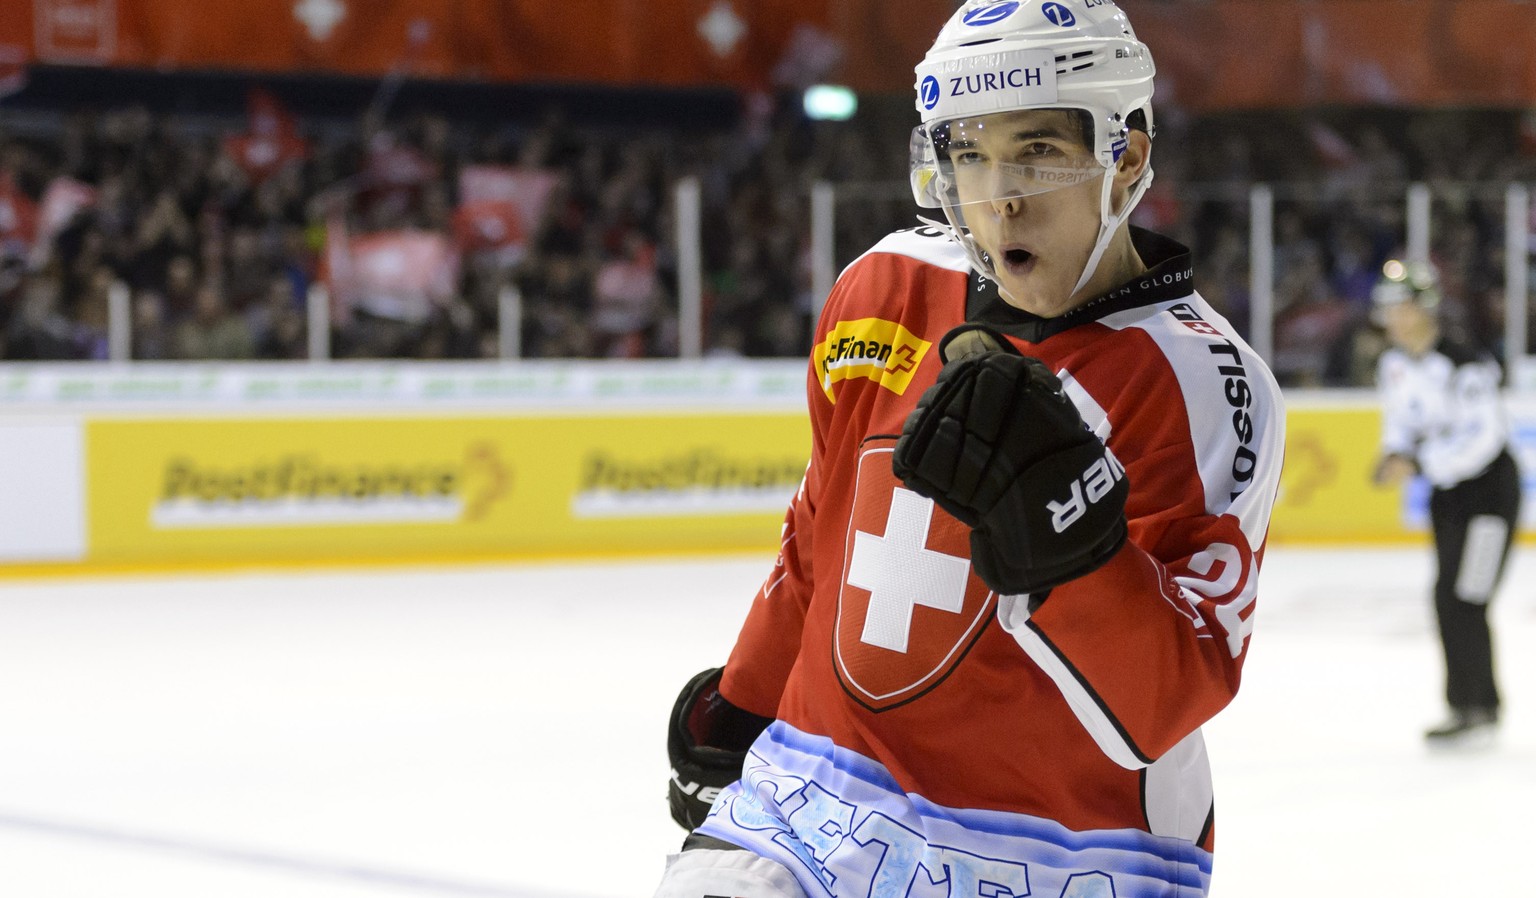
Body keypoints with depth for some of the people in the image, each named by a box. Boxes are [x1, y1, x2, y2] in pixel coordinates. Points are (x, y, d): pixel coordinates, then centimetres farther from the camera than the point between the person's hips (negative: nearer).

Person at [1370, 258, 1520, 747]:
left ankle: (1477, 710, -1)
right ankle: (1468, 703, 19)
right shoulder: (1393, 364, 2)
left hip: (1489, 488, -8)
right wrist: (1394, 454, -6)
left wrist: (1417, 463, -28)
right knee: (1449, 599, 9)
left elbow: (1482, 437, -26)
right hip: (1447, 492, 8)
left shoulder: (1464, 365, -23)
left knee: (1464, 600, -10)